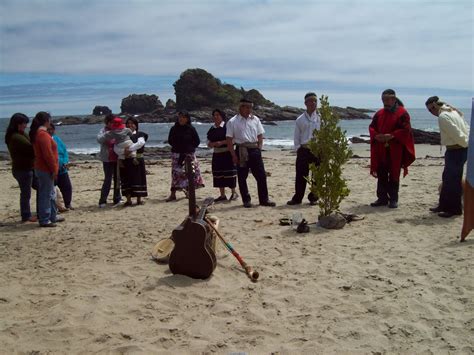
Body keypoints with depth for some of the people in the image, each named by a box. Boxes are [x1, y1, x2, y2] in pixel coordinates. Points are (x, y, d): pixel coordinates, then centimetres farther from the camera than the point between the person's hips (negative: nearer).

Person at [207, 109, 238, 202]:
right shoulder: (212, 129, 11)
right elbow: (209, 143, 13)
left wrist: (221, 142, -19)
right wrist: (213, 144, -9)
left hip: (227, 153, -6)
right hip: (216, 154, 6)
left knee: (229, 173, -4)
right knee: (218, 174, 6)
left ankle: (234, 193, 11)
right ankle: (222, 195, 14)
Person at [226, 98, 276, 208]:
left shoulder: (255, 119, 8)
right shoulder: (232, 122, -3)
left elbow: (260, 136, 12)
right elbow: (229, 140, -4)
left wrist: (259, 149, 2)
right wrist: (234, 155, -9)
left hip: (254, 150, 3)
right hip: (241, 151, -3)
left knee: (261, 175, 2)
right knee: (242, 177, 4)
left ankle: (264, 199, 13)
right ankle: (246, 200, 17)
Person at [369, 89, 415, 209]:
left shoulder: (402, 113, -5)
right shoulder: (379, 113, 11)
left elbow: (406, 130, -12)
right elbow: (372, 127, 11)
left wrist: (391, 136, -21)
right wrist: (376, 136, -9)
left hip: (395, 150, -5)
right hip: (380, 150, 5)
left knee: (394, 175, 2)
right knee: (381, 174, 7)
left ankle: (393, 199, 9)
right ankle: (382, 198, 15)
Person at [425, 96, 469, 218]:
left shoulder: (442, 117, -18)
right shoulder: (452, 111, 12)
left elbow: (457, 134, -21)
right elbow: (466, 129, 12)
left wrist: (466, 144, -7)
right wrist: (467, 143, 7)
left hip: (456, 151, -10)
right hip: (460, 149, 10)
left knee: (453, 180, 0)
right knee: (447, 178, 17)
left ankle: (454, 209, 10)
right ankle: (444, 205, 27)